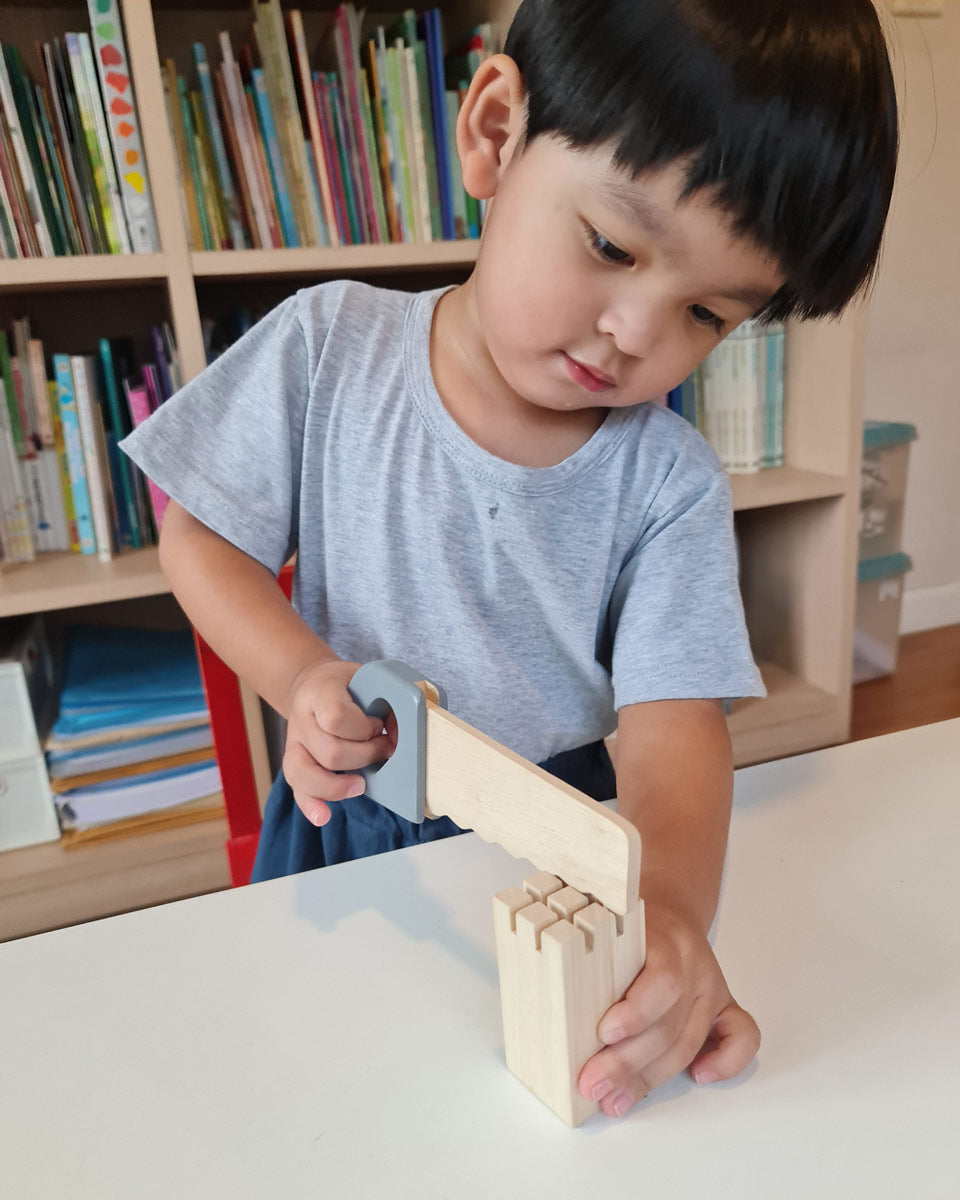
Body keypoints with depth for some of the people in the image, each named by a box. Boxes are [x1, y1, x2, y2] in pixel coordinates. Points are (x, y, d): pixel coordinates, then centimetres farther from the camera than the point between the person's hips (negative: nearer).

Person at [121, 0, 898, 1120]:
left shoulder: (671, 485, -14)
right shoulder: (327, 347, -13)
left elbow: (671, 719, -20)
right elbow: (201, 538, -5)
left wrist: (670, 903, -40)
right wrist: (303, 678, -22)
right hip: (348, 823, 1)